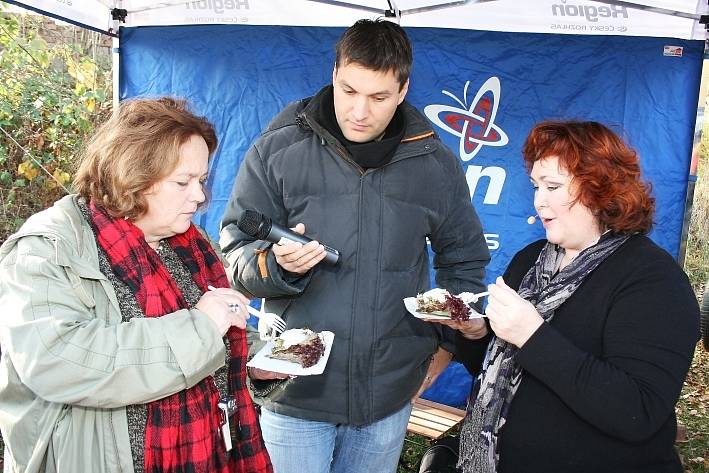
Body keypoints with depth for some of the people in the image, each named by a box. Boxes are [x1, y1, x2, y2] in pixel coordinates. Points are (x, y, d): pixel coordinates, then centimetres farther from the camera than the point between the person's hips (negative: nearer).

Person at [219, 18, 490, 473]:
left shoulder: (436, 163, 1)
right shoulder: (280, 148, -6)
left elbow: (465, 259, 14)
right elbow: (237, 250, -3)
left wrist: (448, 341, 6)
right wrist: (275, 263, -24)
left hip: (390, 396, 2)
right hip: (296, 388, -2)